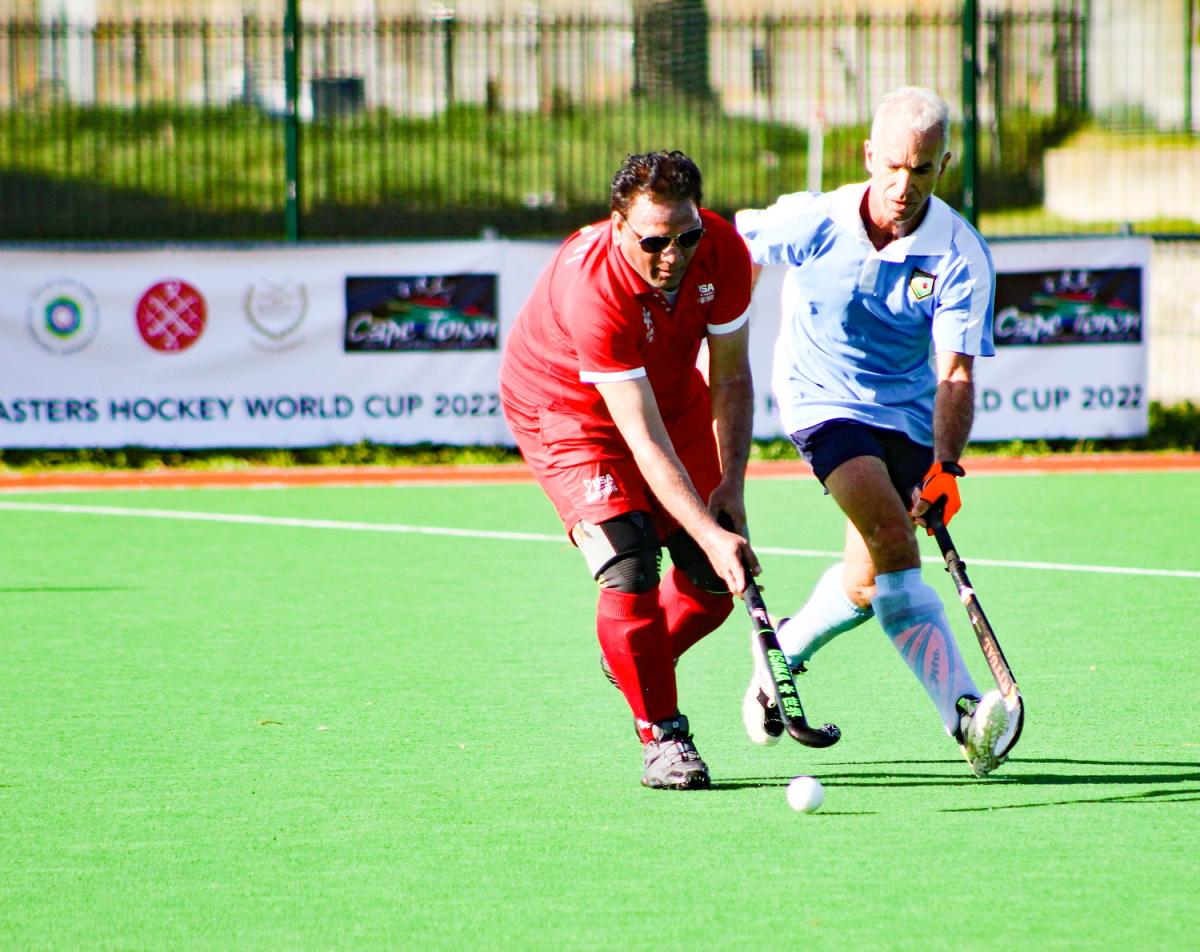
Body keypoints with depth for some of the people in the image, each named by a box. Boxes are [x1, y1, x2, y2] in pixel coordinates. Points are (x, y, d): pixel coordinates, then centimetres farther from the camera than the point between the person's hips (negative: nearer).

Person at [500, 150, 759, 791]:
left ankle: (635, 658, 31)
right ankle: (660, 736, -6)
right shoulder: (591, 287, -39)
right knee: (630, 567, -22)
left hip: (673, 394, 6)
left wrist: (731, 480, -16)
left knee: (714, 578, 0)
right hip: (564, 408, -6)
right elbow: (644, 439, -38)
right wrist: (708, 533, -43)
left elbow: (729, 375, -8)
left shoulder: (723, 252, -23)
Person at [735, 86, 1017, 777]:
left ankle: (783, 653, 41)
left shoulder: (962, 258, -18)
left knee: (868, 583, 7)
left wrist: (944, 469, -38)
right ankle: (964, 713, -36)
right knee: (891, 535, -26)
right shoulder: (811, 222, -18)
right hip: (825, 402, -3)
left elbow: (956, 373, -25)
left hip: (910, 414, 3)